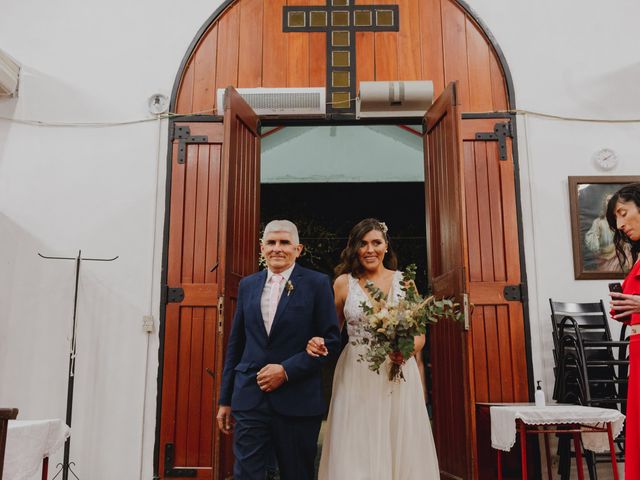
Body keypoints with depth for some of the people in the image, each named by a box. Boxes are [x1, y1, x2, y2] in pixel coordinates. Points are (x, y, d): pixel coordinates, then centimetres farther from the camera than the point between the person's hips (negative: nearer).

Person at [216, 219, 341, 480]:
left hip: (297, 399, -2)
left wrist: (287, 370, -14)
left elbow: (331, 339, -5)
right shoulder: (247, 285, 9)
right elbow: (235, 344, 12)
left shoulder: (317, 283, -2)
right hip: (249, 398, 3)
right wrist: (225, 399, 12)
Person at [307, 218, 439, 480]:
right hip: (356, 376, -1)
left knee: (401, 449, 4)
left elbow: (419, 333, 7)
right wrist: (318, 343, -12)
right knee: (356, 452, 0)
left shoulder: (403, 281, 6)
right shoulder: (343, 282, 4)